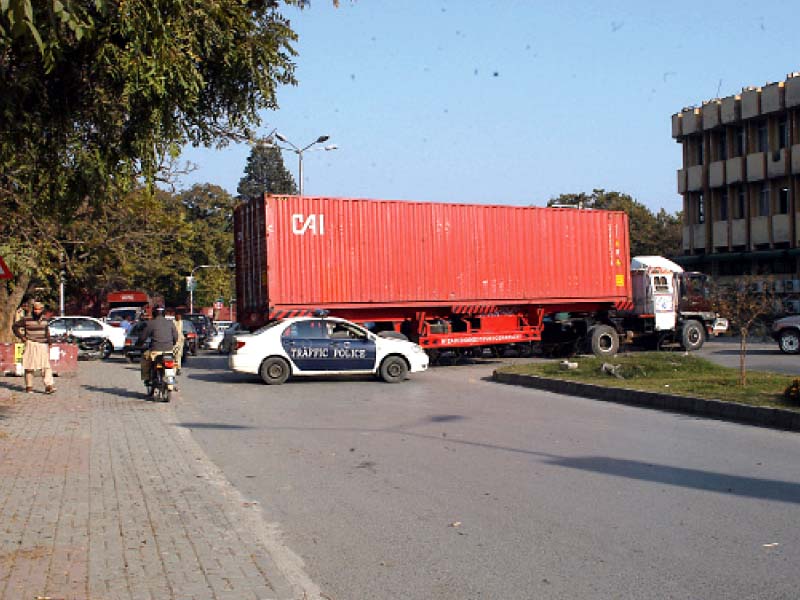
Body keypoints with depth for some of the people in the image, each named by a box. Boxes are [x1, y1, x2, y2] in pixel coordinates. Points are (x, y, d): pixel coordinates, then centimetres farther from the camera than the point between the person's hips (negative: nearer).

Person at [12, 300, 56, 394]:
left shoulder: (44, 319, 9)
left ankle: (49, 386, -15)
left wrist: (48, 339, 16)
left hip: (43, 345, 3)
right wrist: (21, 337, -3)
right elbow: (15, 326, 4)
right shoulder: (26, 319, -5)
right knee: (29, 367, 4)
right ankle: (29, 387, 13)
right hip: (31, 345, -3)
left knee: (46, 366, -8)